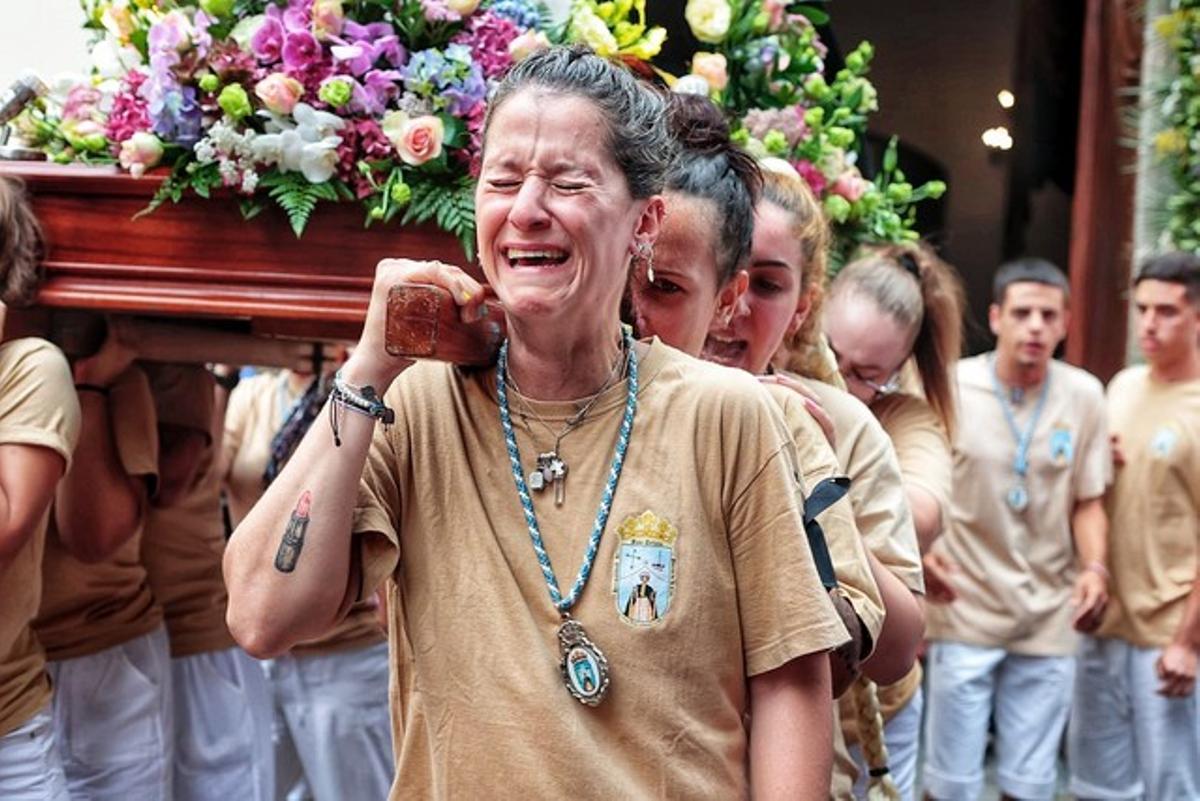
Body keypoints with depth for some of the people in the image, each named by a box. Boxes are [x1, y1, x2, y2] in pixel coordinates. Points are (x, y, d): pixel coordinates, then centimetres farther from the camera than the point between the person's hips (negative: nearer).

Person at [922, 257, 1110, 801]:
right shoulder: (948, 388, -7)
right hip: (966, 613, -2)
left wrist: (1094, 567, -10)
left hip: (1049, 618, 3)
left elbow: (1087, 502, 8)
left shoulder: (1085, 395, 0)